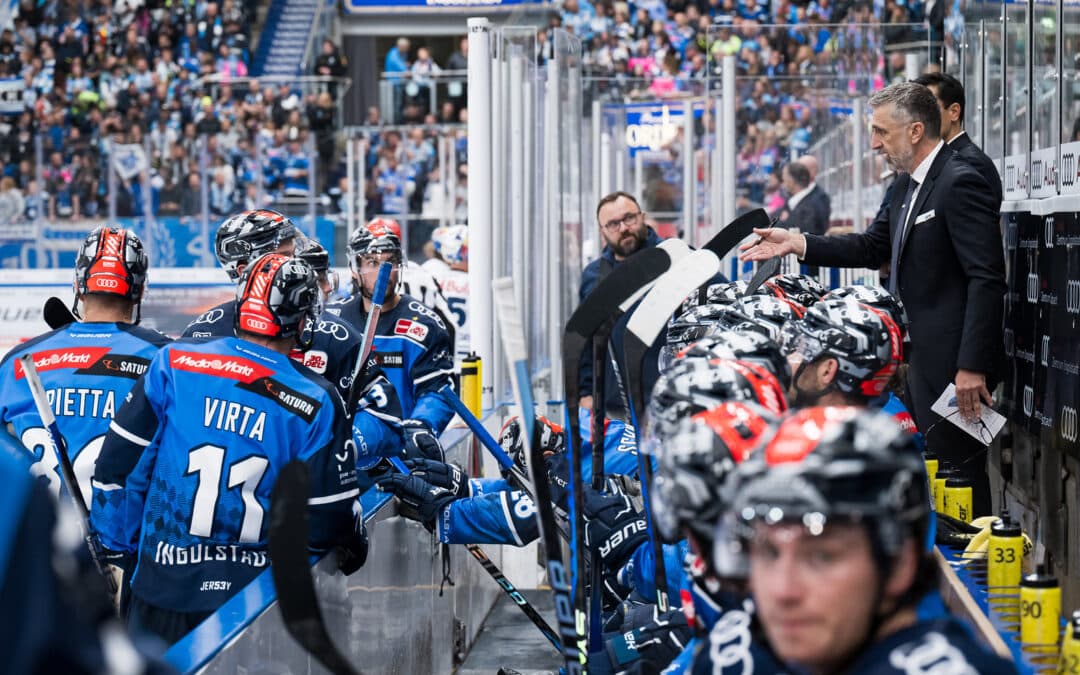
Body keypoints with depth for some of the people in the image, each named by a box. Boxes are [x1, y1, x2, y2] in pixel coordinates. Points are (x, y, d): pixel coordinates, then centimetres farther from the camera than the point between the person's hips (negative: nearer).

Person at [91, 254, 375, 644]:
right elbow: (329, 520, -5)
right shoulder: (318, 403, -7)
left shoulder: (173, 364, -4)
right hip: (257, 597, -1)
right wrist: (355, 542, 18)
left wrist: (127, 545, 13)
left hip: (164, 584, 1)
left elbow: (117, 465, -1)